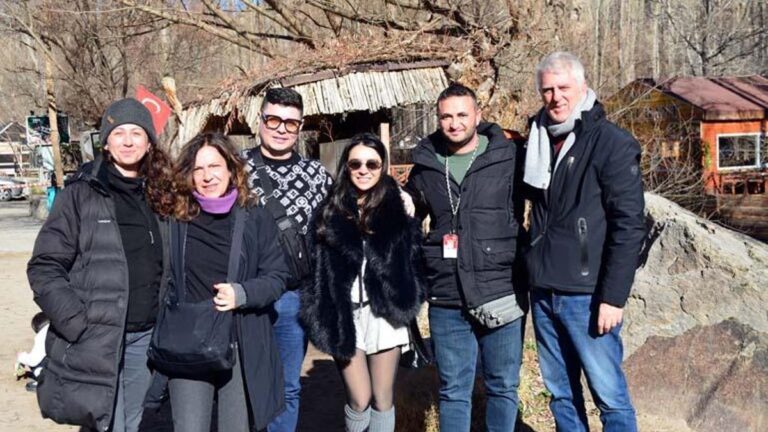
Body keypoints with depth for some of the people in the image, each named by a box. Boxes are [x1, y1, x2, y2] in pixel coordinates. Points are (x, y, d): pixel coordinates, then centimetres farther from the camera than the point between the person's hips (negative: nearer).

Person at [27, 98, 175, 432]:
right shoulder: (81, 192, -5)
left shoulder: (158, 195, 9)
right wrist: (77, 325, -16)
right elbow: (44, 267, -8)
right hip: (95, 340, -4)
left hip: (145, 337, 4)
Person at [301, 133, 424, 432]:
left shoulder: (399, 206, 0)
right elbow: (317, 266, 4)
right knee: (359, 400, 3)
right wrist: (323, 315, -2)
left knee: (383, 399, 9)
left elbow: (414, 258, -1)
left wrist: (407, 301, -9)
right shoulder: (331, 210, 4)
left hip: (384, 312, 0)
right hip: (345, 315, 1)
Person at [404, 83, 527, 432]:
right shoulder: (425, 166, 7)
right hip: (446, 301, 2)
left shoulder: (508, 158, -2)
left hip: (501, 295, -2)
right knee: (453, 391, 12)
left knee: (503, 387, 12)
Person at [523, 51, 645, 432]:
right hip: (543, 292, 6)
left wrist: (613, 297, -16)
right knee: (561, 393, 15)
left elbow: (629, 225, -12)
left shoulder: (613, 144, -8)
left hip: (587, 295, -6)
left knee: (610, 396, 3)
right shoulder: (539, 139, 10)